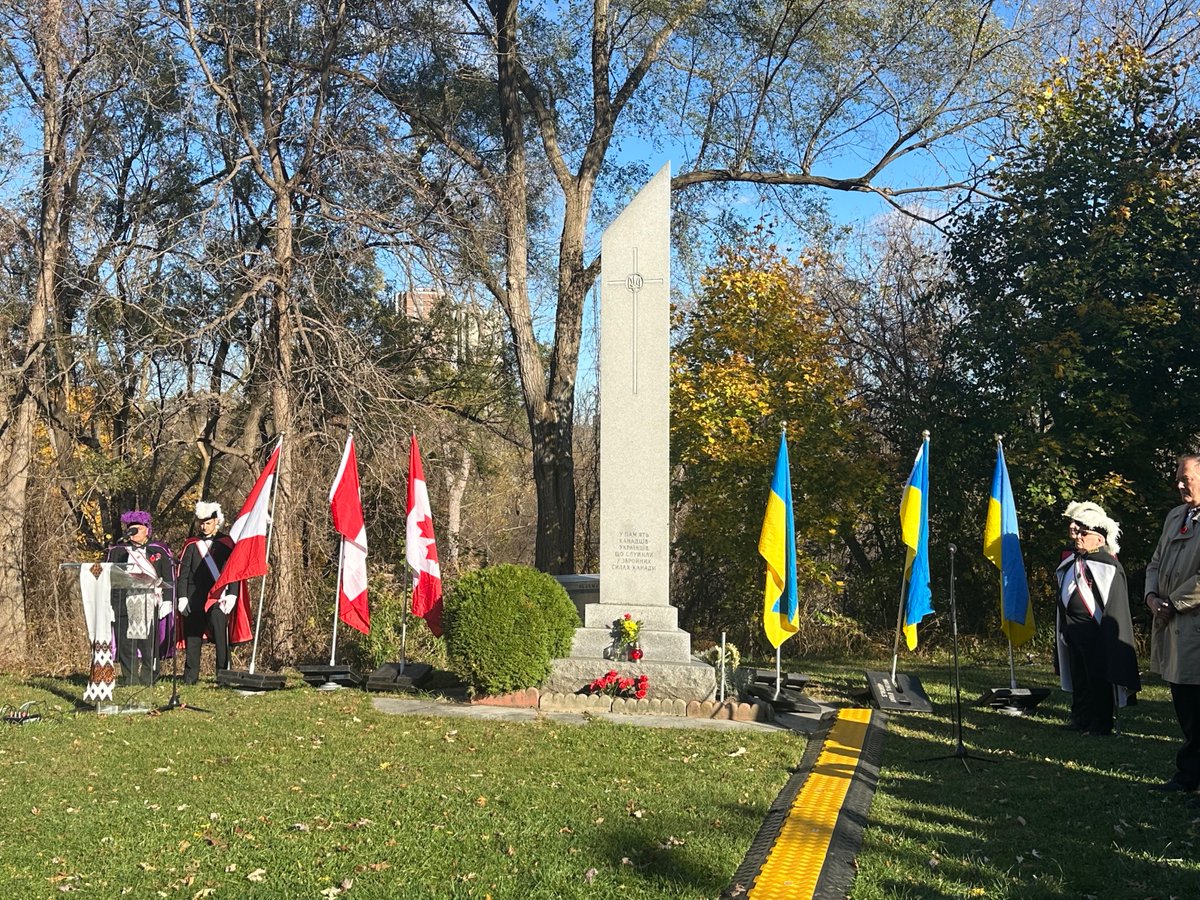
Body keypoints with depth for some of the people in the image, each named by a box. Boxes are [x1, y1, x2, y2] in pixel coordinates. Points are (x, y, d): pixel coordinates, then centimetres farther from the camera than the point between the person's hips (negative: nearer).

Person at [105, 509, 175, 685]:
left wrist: (167, 601, -2)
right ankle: (131, 682, 5)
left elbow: (169, 579, 9)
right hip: (124, 606, 1)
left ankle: (148, 681, 4)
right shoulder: (117, 552, 14)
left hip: (150, 607, -1)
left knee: (150, 645, -4)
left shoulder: (159, 551, 11)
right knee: (126, 645, -2)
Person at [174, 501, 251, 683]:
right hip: (194, 599, 2)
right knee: (193, 636, 4)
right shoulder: (191, 545, 13)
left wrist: (232, 595, -8)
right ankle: (190, 676, 13)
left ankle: (224, 672, -9)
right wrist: (182, 597, 0)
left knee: (219, 630, -15)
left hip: (218, 597, -2)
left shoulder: (226, 543, 7)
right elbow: (183, 573, 10)